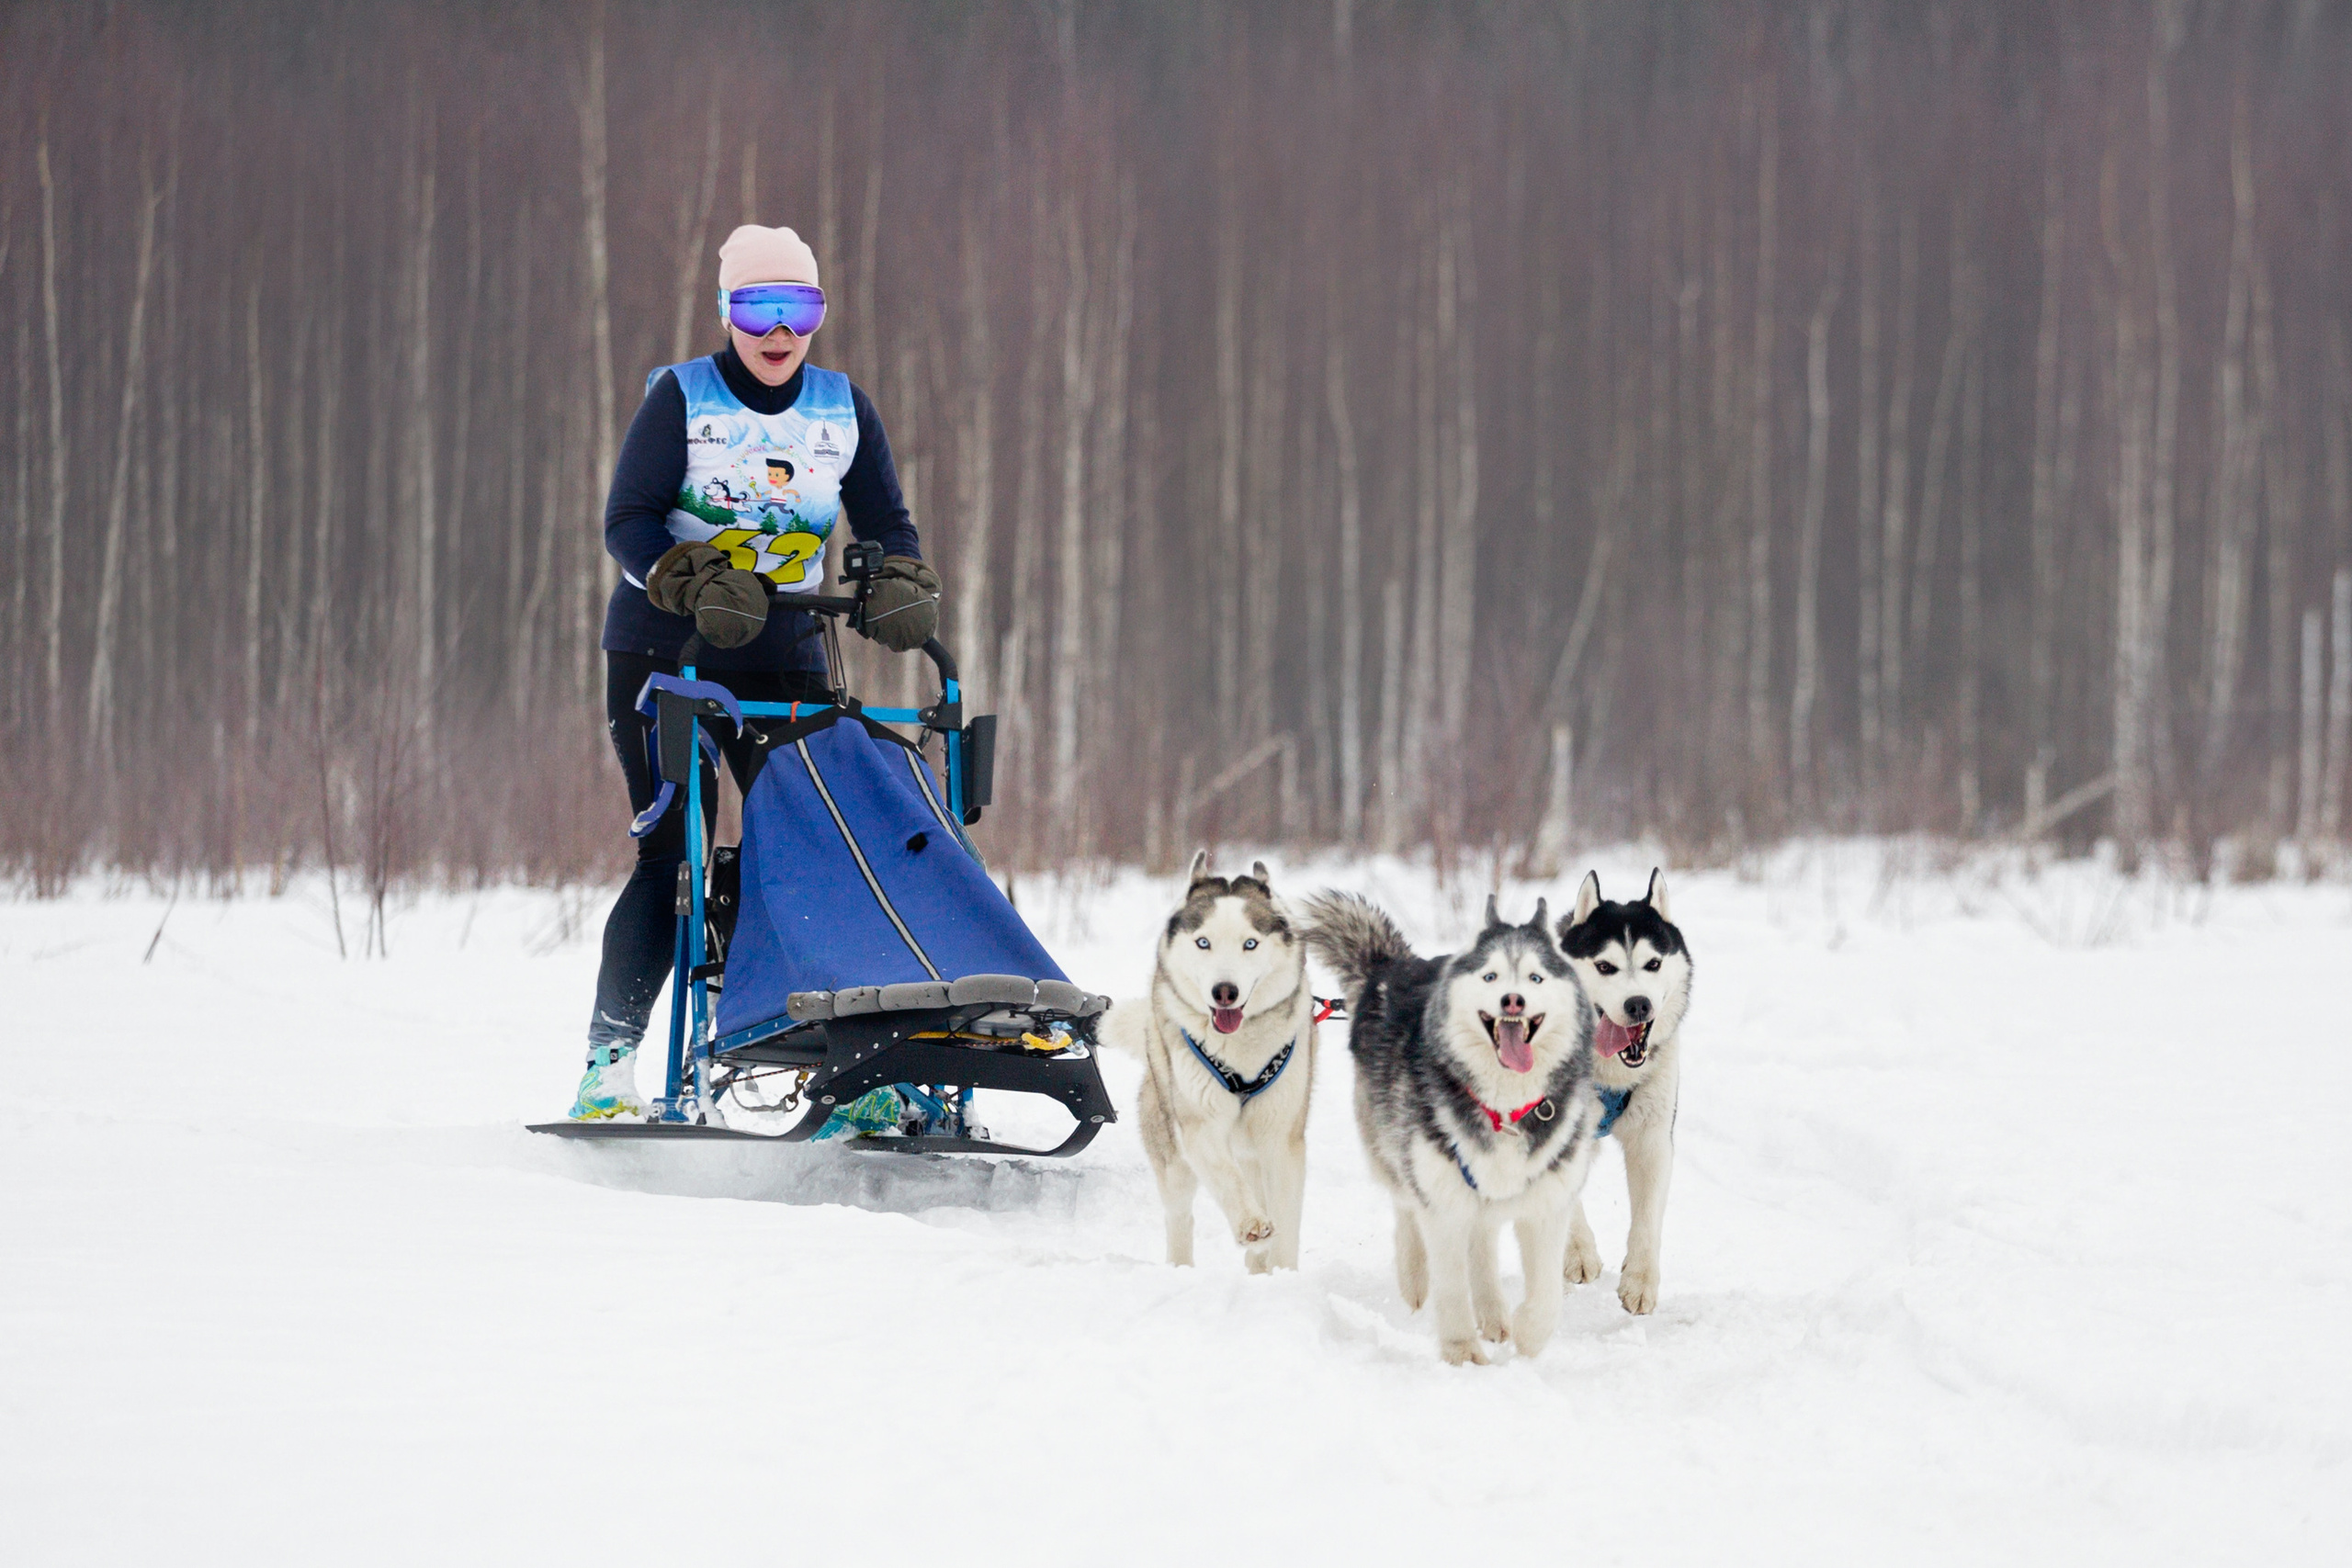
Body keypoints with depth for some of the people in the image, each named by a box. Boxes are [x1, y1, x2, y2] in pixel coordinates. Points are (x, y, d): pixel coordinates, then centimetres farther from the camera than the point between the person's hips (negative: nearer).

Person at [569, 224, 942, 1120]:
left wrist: (903, 587, -13)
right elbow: (628, 521, -11)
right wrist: (698, 585, -29)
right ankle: (611, 1061, -6)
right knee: (675, 854, -11)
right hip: (662, 648, -3)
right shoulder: (682, 397, -4)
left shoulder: (842, 409, 7)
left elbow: (886, 523, 10)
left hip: (782, 655, 3)